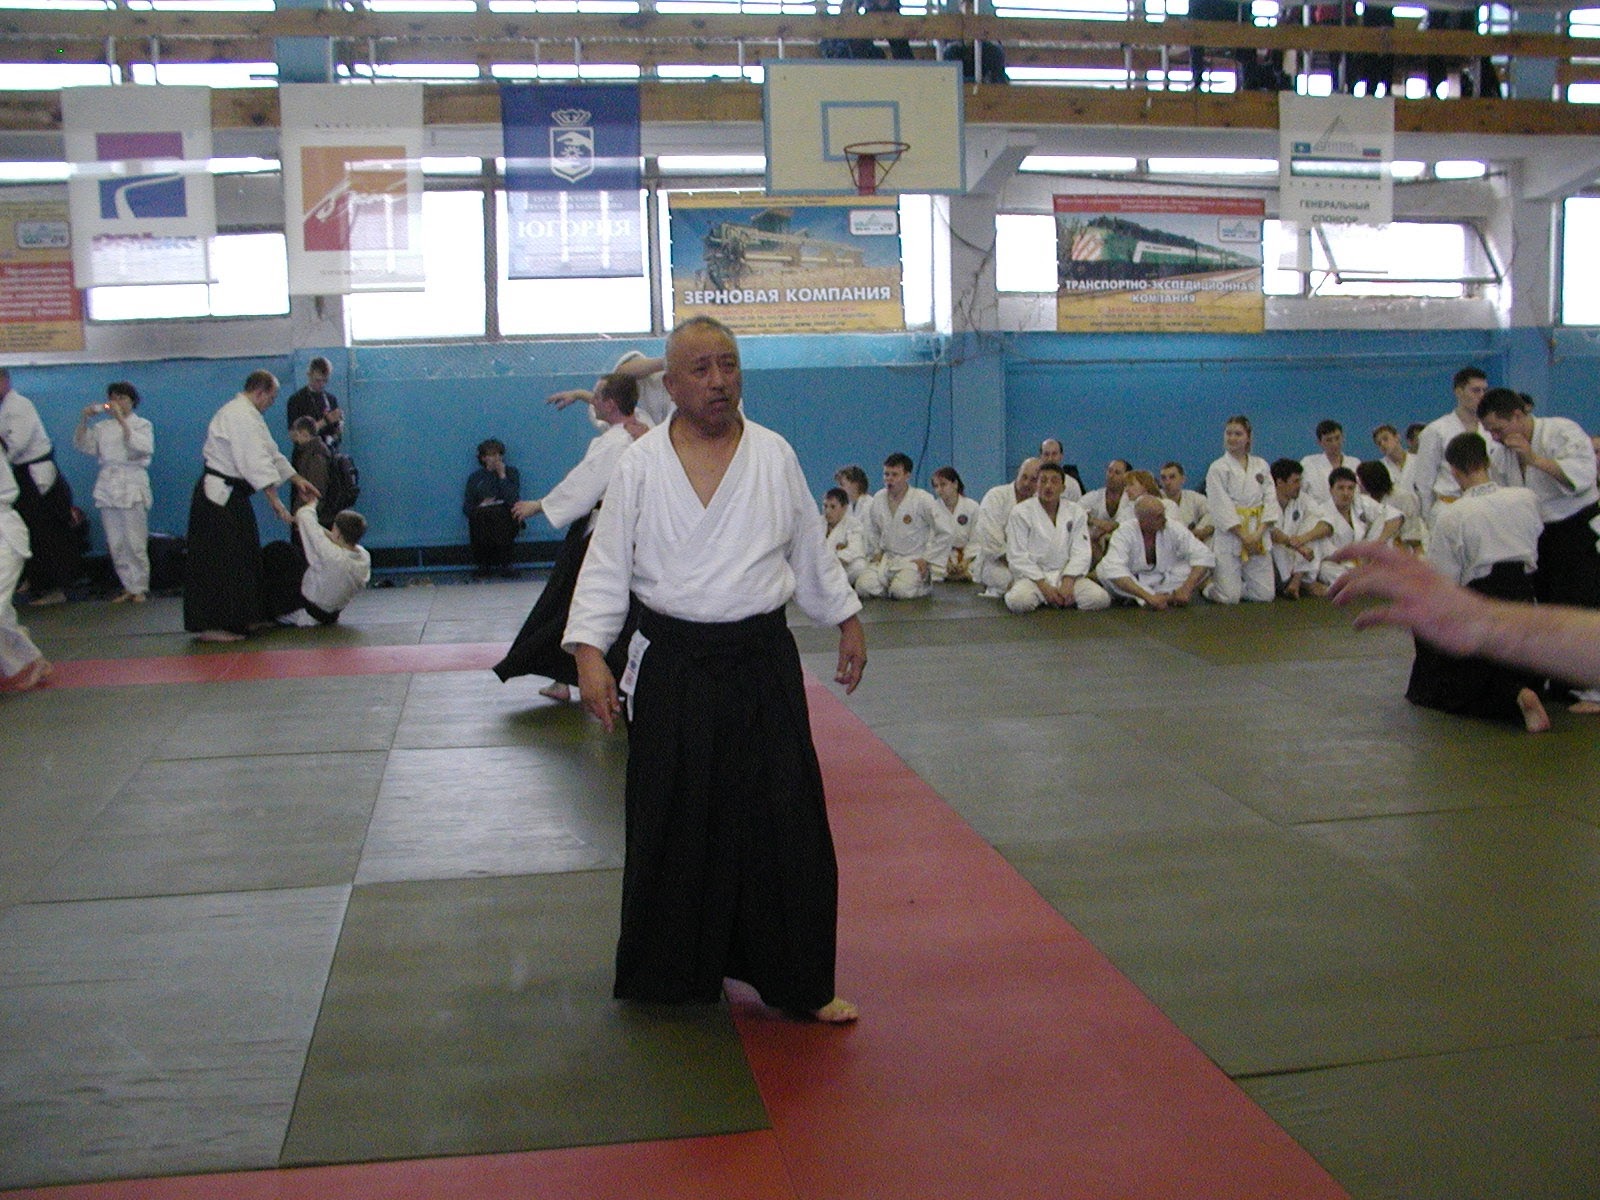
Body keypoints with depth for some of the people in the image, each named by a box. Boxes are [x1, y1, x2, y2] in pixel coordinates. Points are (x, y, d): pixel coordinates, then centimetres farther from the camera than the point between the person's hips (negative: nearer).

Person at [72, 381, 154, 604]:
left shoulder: (143, 425, 3)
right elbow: (83, 445, 6)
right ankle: (129, 587, 15)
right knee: (115, 543, 6)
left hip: (132, 486, -5)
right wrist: (84, 420, -5)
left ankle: (140, 587, 4)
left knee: (135, 542, -7)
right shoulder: (103, 427, 15)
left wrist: (121, 420, -19)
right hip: (108, 485, 5)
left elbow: (141, 447, -16)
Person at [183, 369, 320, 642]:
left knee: (243, 557, 14)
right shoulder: (239, 415, -17)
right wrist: (274, 499, -27)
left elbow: (270, 453, 22)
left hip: (232, 495, 11)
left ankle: (241, 618, 22)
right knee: (216, 561, -10)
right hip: (218, 496, -11)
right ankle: (209, 625, -8)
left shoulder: (247, 414, 18)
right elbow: (256, 461, -25)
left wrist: (297, 480, 18)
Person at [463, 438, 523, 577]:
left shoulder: (512, 473, 11)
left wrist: (502, 476, -5)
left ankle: (504, 563, -19)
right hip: (482, 522, 1)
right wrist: (481, 506, -14)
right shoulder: (475, 477, 13)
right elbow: (466, 507, 7)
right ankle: (482, 564, -15)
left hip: (505, 519, -1)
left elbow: (514, 500, -6)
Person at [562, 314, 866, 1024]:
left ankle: (800, 983, 17)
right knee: (672, 826, 8)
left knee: (785, 823, 3)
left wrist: (847, 620, 17)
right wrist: (590, 652, -11)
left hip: (762, 665, 1)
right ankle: (667, 973, 28)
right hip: (673, 669, -1)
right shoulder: (641, 465, -2)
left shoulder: (773, 455, 2)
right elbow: (606, 566, -2)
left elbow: (810, 551, 14)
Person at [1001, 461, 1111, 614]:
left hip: (1066, 575, 3)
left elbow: (1081, 553, 0)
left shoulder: (1076, 512, 7)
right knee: (1019, 601, -36)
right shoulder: (1020, 513, -3)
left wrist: (1067, 583, -17)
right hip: (1033, 576, -3)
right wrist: (1044, 586, -17)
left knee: (1100, 599, -22)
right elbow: (1017, 557, -8)